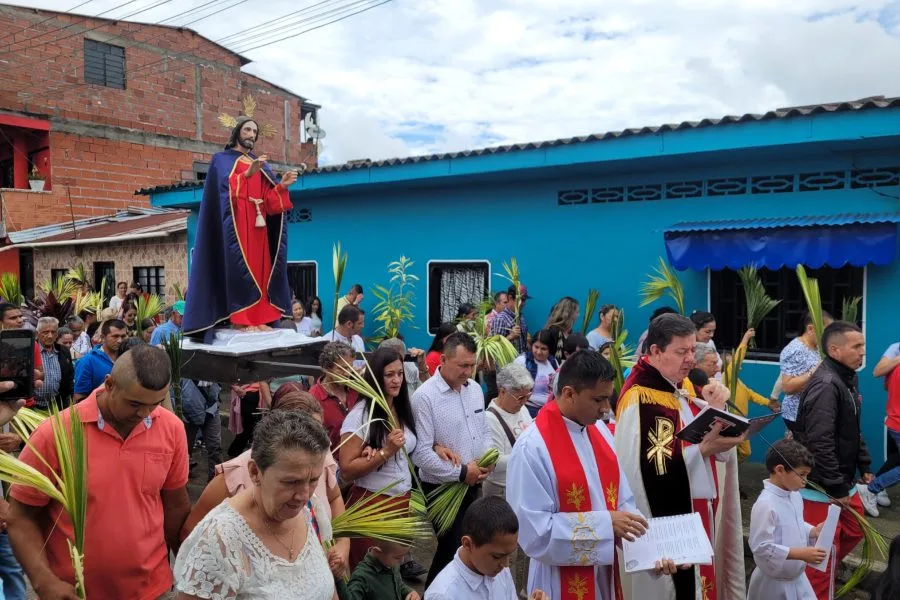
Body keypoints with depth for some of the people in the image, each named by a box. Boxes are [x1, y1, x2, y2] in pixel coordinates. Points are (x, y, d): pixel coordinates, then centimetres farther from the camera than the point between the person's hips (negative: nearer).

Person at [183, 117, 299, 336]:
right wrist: (247, 173, -28)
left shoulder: (260, 164, 22)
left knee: (258, 267, -1)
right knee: (239, 266, -13)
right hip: (236, 222, -6)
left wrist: (282, 185, -8)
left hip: (258, 221, 6)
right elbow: (225, 187, -13)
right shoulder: (221, 160, 7)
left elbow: (270, 198, 11)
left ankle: (258, 318, -2)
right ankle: (240, 319, -15)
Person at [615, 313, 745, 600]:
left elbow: (722, 454, 8)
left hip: (698, 511, 8)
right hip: (667, 521, -8)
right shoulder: (639, 400, -19)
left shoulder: (682, 387, 7)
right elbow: (655, 467, -25)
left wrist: (715, 409, -8)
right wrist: (703, 448, -32)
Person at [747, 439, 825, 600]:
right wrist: (801, 554, -28)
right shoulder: (766, 504, -27)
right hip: (774, 583, -8)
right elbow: (761, 547, -28)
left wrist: (813, 532, -3)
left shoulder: (795, 496, 1)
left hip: (797, 578, 8)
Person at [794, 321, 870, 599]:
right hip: (822, 486, -10)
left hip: (842, 480, 10)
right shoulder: (825, 385, -24)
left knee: (854, 530, 22)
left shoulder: (848, 379, 8)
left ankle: (822, 573, 41)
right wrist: (837, 488, -24)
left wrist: (864, 466, 18)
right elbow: (820, 444, -29)